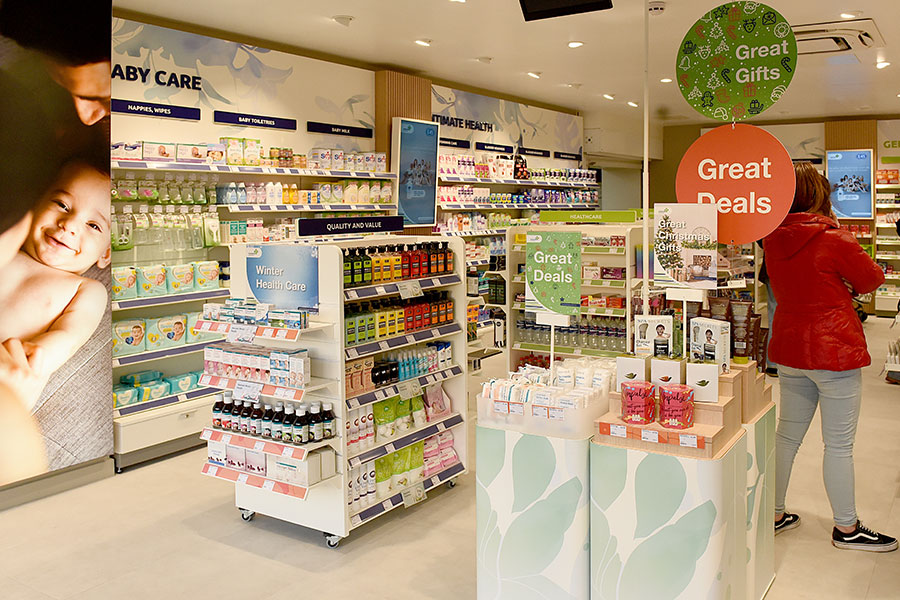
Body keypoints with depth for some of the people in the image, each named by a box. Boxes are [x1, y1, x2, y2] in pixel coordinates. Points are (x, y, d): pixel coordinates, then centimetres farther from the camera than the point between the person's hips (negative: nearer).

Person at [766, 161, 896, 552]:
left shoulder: (773, 241, 1)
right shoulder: (834, 240, -17)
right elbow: (873, 278, -2)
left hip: (789, 349, 6)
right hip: (835, 351, -6)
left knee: (787, 433, 15)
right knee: (839, 443, 5)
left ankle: (774, 514, 25)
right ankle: (846, 528, 18)